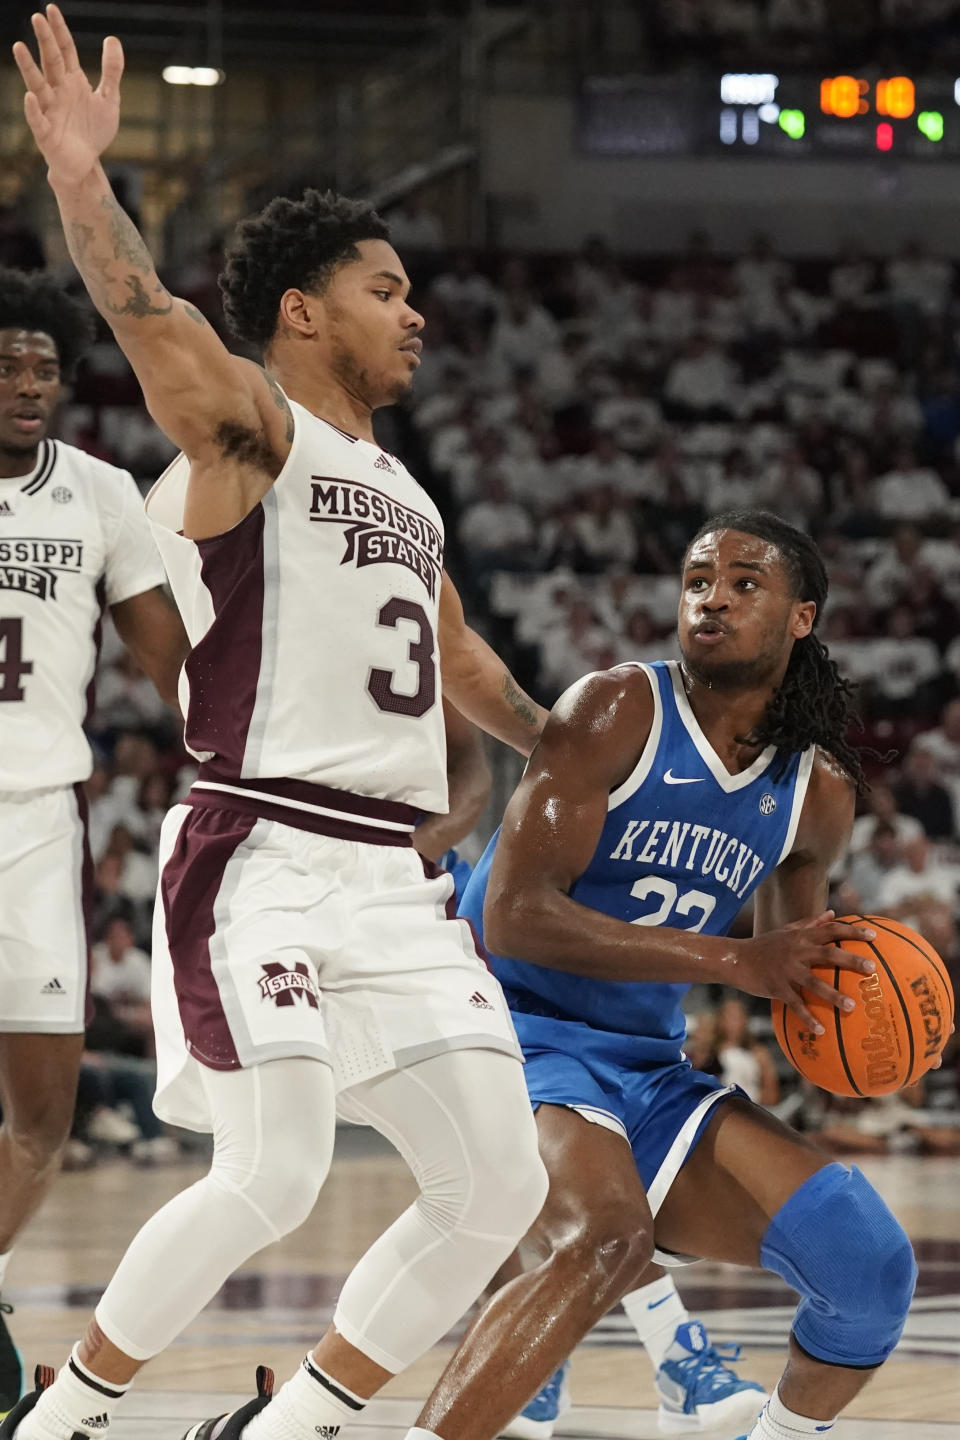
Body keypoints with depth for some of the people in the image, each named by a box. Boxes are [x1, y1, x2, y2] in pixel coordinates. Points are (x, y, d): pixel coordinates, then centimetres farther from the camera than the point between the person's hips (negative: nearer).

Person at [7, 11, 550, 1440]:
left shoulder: (403, 492, 22)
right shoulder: (247, 426, -1)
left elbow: (461, 661, 37)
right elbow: (150, 318, -22)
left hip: (397, 879, 8)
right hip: (266, 857, -8)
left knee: (499, 1186, 2)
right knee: (275, 1173, -17)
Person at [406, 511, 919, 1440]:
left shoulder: (819, 795, 7)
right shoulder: (615, 713, -12)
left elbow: (786, 962, 24)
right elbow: (515, 916, -22)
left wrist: (843, 996, -2)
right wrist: (732, 961, -27)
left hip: (649, 1070, 7)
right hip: (519, 1035, -7)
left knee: (869, 1265, -3)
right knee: (607, 1236, -37)